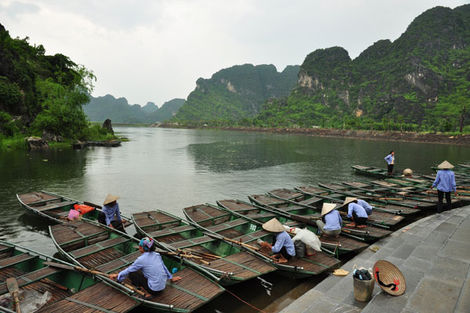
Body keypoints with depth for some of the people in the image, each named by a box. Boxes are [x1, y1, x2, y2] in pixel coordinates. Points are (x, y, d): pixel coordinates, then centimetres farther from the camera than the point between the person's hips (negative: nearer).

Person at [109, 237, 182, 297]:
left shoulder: (141, 259, -13)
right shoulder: (157, 255, 4)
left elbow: (129, 270, -1)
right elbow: (164, 267, 16)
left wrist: (117, 275, 16)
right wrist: (171, 278, 30)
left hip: (154, 289, -7)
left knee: (132, 273, 4)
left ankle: (147, 292, -1)